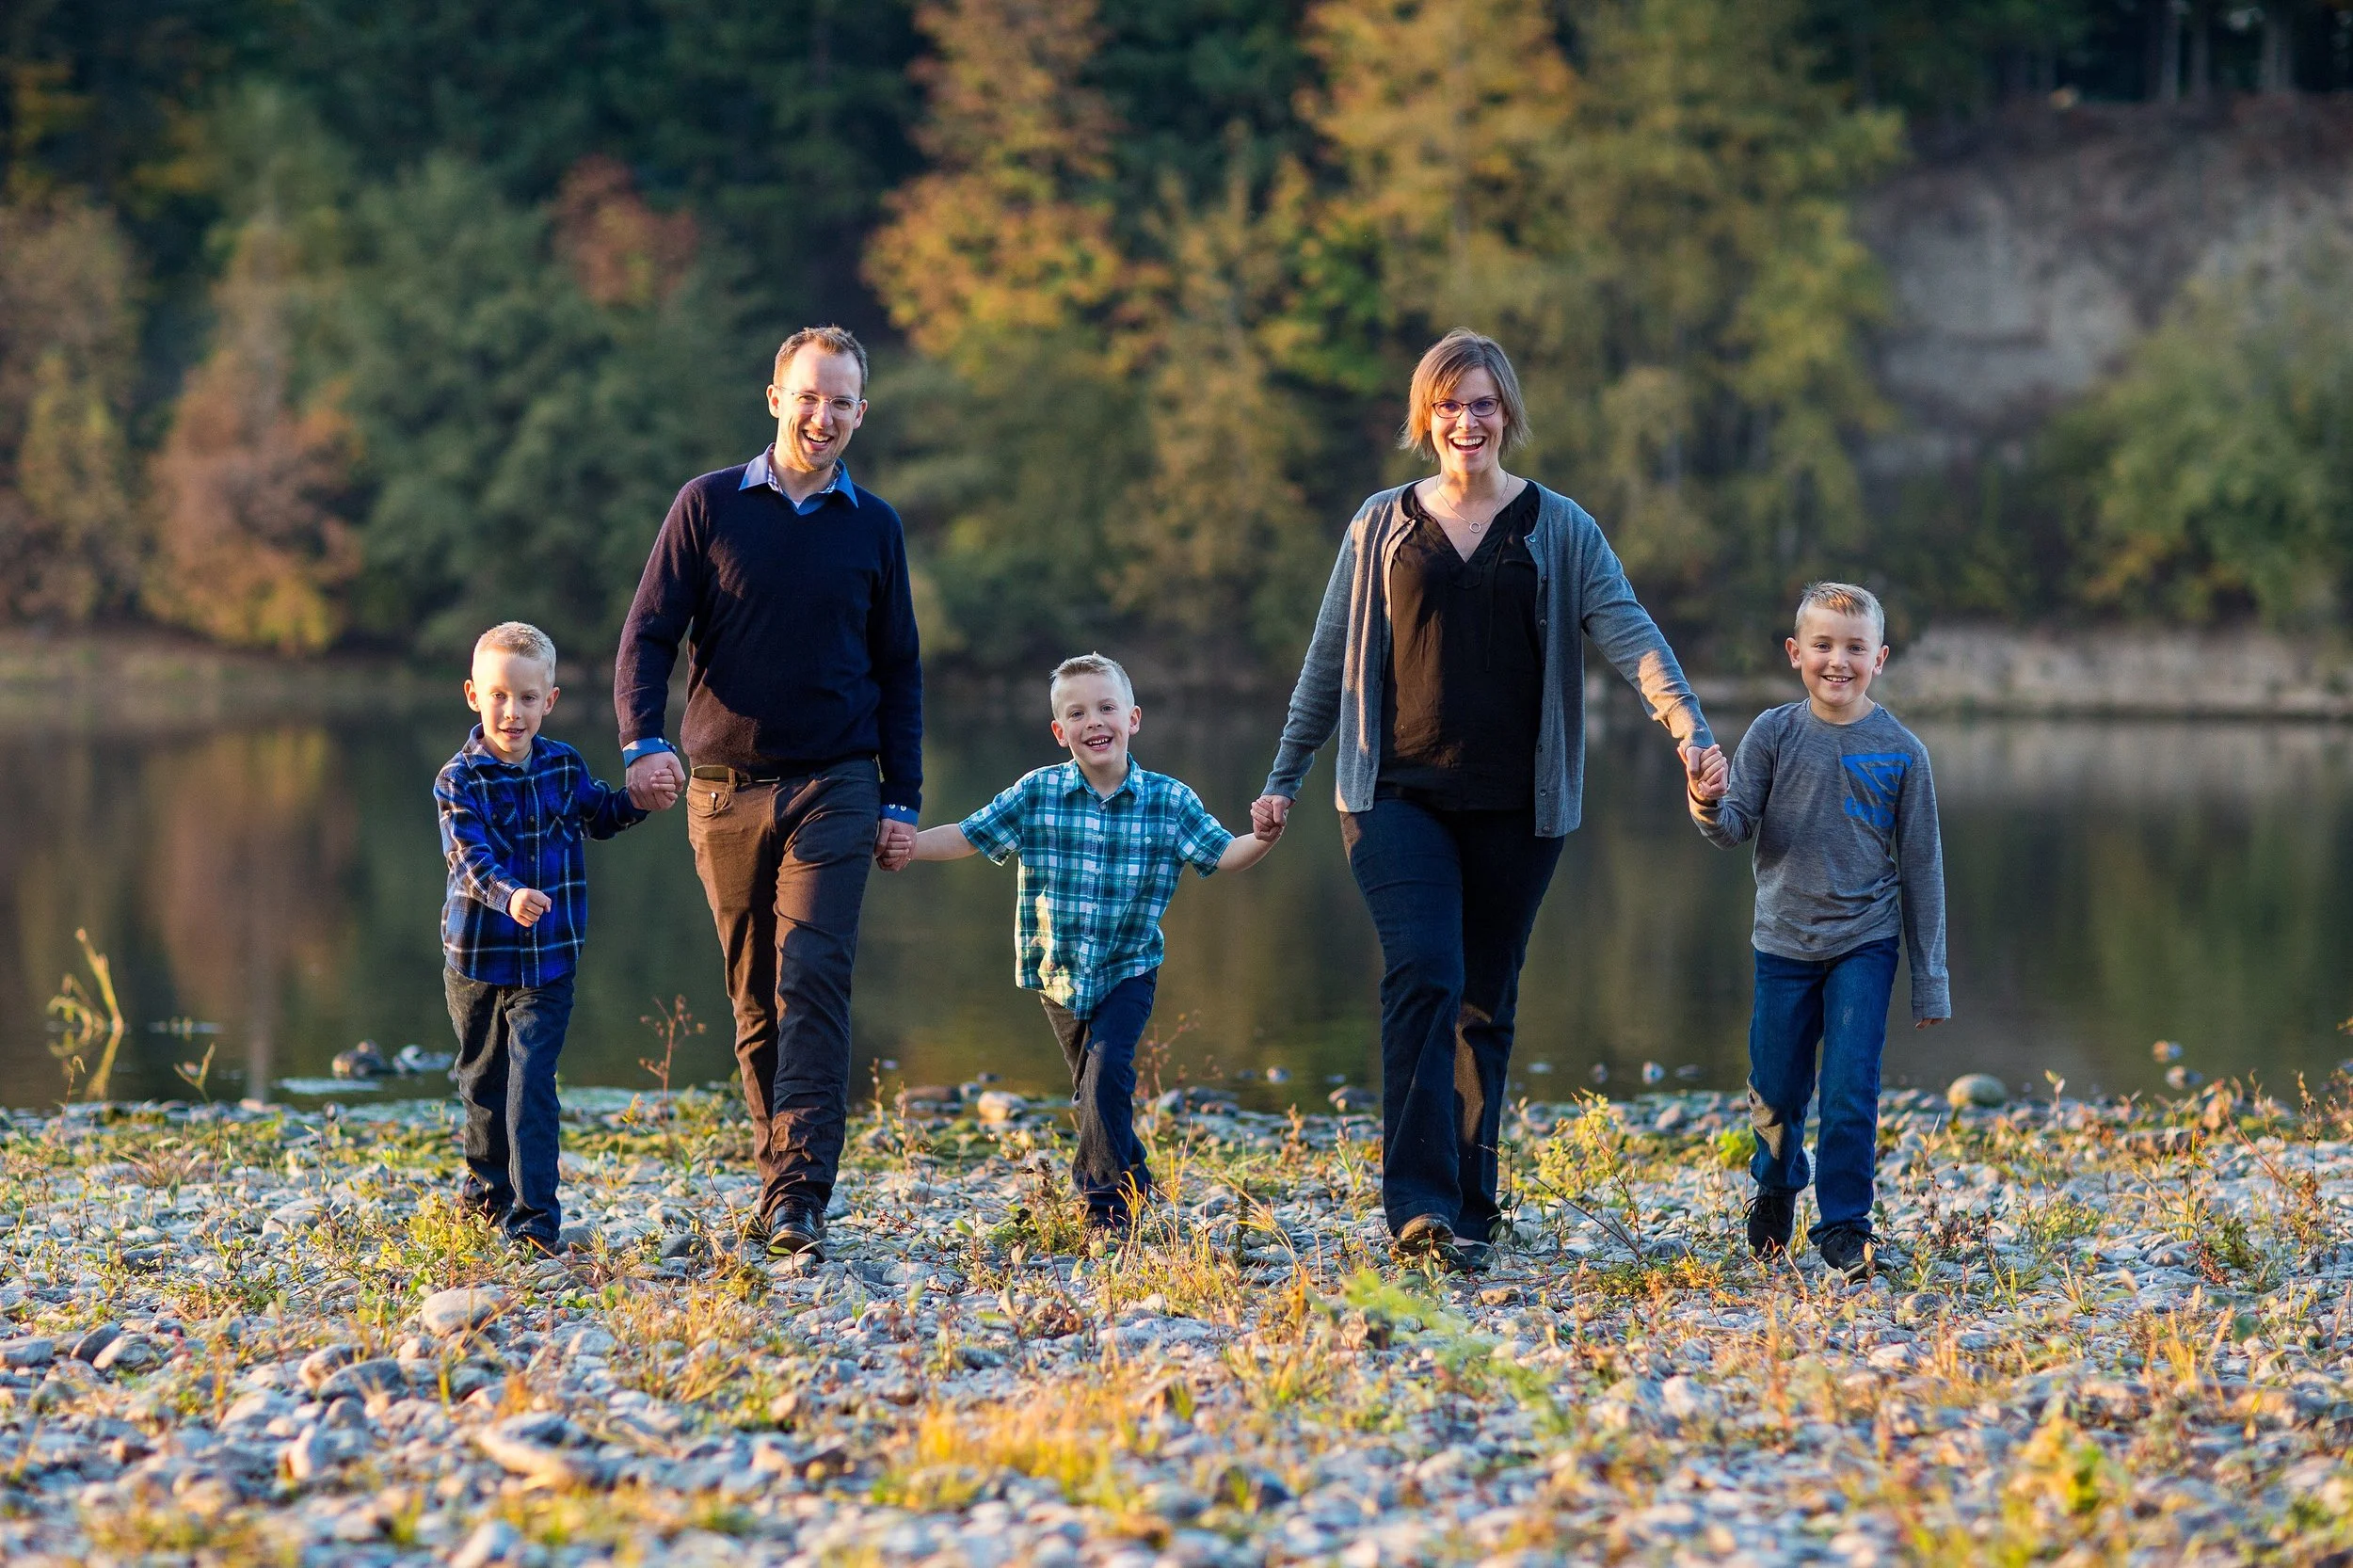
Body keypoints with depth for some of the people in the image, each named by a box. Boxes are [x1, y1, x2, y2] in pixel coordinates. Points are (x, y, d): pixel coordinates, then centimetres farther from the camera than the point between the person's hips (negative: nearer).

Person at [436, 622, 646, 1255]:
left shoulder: (564, 766, 2)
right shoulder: (460, 780, -10)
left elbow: (600, 817, 21)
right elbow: (470, 858, -22)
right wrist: (508, 897, -42)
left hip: (549, 960, 0)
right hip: (478, 957, 0)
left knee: (531, 1085, -10)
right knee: (484, 1079, 17)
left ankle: (533, 1213, -11)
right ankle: (489, 1182, 41)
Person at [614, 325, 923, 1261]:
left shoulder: (872, 527, 8)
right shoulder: (709, 506, 4)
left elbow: (899, 673, 13)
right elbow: (649, 633, 0)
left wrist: (903, 800, 6)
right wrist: (643, 740, -17)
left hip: (834, 792, -1)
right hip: (724, 789, 1)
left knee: (812, 981, -13)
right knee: (755, 997, 6)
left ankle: (800, 1193, -19)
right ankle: (778, 1178, 16)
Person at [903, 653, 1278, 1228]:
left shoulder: (1169, 800, -8)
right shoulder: (1036, 794, -8)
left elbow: (1220, 853, -7)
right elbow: (968, 838, -5)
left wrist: (1262, 841, -28)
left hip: (1128, 968, -2)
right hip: (1057, 968, 2)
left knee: (1107, 1068, -20)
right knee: (1089, 1089, 13)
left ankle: (1107, 1198, -9)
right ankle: (1134, 1180, 36)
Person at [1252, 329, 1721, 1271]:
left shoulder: (1559, 530, 5)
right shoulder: (1382, 528, 7)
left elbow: (1626, 633, -7)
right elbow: (1331, 659, 13)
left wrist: (1689, 730, -22)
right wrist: (1284, 778, 14)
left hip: (1516, 804, 1)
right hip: (1400, 795, -1)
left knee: (1486, 1005, 6)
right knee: (1423, 978, -18)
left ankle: (1468, 1213, 16)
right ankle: (1417, 1203, -24)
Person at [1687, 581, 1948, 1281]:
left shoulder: (1900, 750, -3)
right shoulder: (1773, 735, -3)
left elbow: (1921, 865, 2)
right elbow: (1740, 827, -4)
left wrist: (1930, 978, 3)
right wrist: (1711, 808, -30)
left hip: (1865, 942, -1)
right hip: (1785, 940, 1)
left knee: (1850, 1091, -11)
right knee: (1775, 1092, 11)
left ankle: (1843, 1225, 1)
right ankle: (1776, 1186, 38)